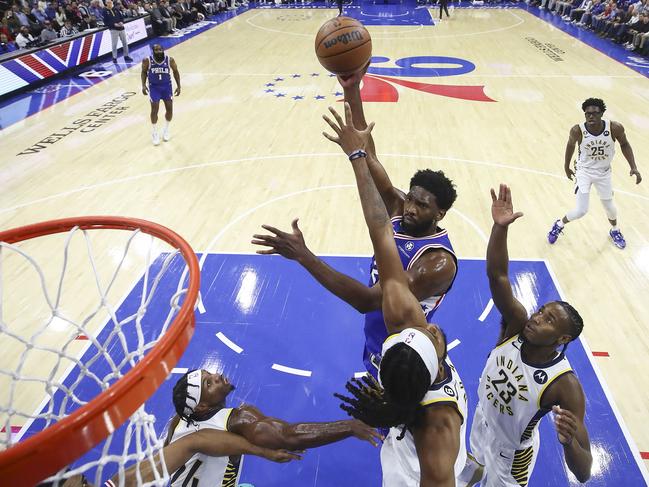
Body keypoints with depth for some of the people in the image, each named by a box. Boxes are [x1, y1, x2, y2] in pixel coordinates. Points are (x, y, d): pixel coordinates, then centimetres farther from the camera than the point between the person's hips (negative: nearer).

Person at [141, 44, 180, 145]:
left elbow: (175, 71, 1)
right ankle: (155, 133, 10)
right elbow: (144, 72, 1)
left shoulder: (169, 60, -14)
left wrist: (178, 86, -3)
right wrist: (143, 85, -10)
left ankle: (166, 130, 28)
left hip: (167, 86, 2)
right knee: (154, 109, -7)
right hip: (154, 87, -2)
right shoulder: (147, 60, -16)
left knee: (169, 109, 3)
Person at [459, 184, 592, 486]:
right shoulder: (516, 326, -25)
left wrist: (570, 442, -55)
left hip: (511, 453, -4)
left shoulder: (566, 385, -34)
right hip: (481, 425, 4)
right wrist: (500, 227, -55)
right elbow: (497, 276, -40)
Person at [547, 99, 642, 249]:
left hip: (604, 173, 2)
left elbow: (624, 144, -3)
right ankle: (559, 225, 20)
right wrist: (566, 167, 9)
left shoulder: (615, 128, -22)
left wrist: (633, 167, -10)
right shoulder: (578, 130, -24)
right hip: (584, 172, -2)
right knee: (581, 210, -11)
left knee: (609, 206, 19)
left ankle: (615, 231, 49)